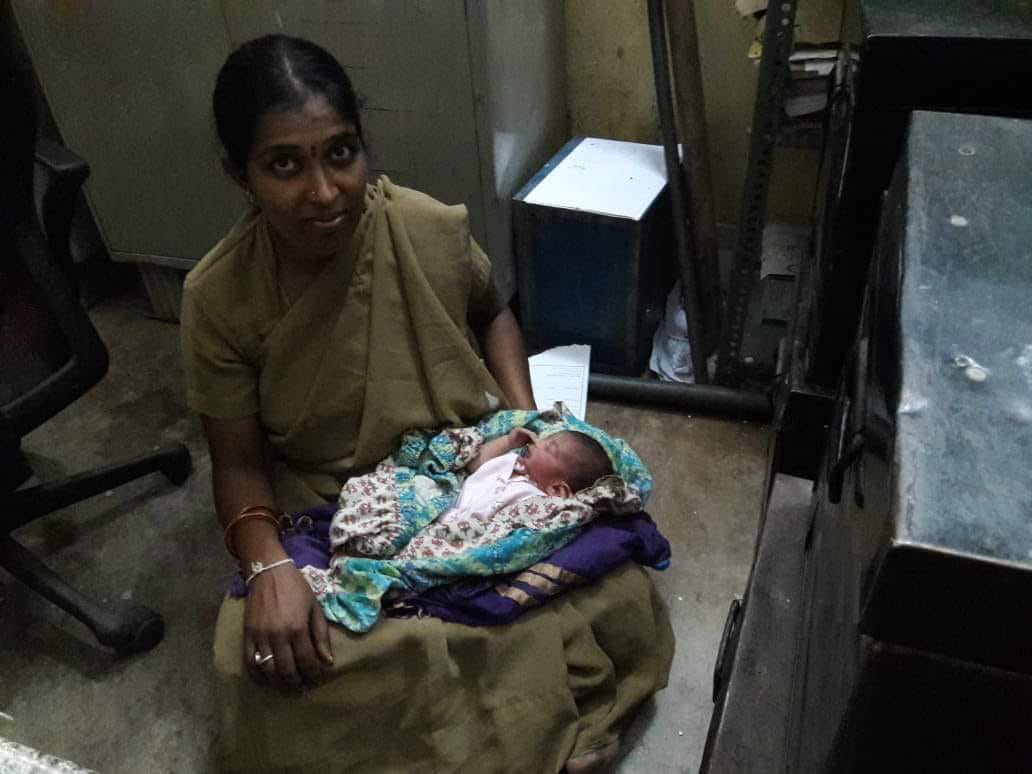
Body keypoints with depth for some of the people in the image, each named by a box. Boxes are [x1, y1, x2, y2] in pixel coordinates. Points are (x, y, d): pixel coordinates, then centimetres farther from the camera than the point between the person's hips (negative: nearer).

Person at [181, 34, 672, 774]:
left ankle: (545, 712, 11)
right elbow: (239, 462, -9)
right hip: (327, 512, 0)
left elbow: (492, 312, 7)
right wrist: (269, 567, -28)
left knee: (609, 589, -18)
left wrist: (526, 415, -8)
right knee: (273, 659, -24)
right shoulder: (219, 296, -18)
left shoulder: (432, 230, -16)